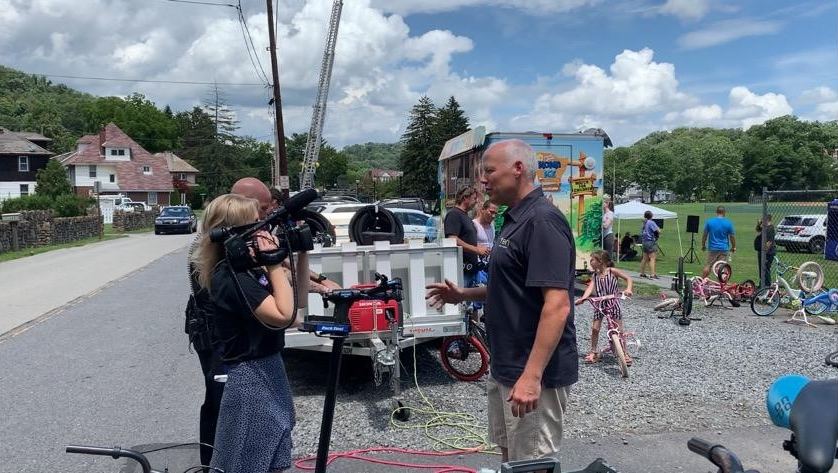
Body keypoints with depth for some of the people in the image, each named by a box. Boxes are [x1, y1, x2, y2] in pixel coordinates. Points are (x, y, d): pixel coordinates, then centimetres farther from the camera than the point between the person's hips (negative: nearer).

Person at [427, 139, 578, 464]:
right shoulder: (515, 219, 12)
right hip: (505, 367, 10)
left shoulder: (542, 220, -20)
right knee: (511, 457, 22)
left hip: (535, 372, -10)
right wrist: (464, 295, 11)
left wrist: (531, 376, -29)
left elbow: (557, 305, -26)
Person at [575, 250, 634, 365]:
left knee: (619, 329, -1)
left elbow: (628, 278, -5)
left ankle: (625, 353, 12)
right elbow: (590, 287, -8)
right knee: (595, 328, 0)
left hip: (613, 303, -4)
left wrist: (628, 289, -24)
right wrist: (583, 298, -25)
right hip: (600, 304, 4)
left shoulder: (612, 271, -7)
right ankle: (593, 352, 14)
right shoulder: (595, 275, 5)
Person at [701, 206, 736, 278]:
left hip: (712, 248, 1)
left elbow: (704, 235, 3)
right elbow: (732, 237, 3)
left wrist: (703, 245, 14)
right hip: (724, 249, -1)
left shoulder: (709, 221, -2)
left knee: (707, 267, 5)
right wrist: (733, 247, 15)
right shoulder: (728, 223, -3)